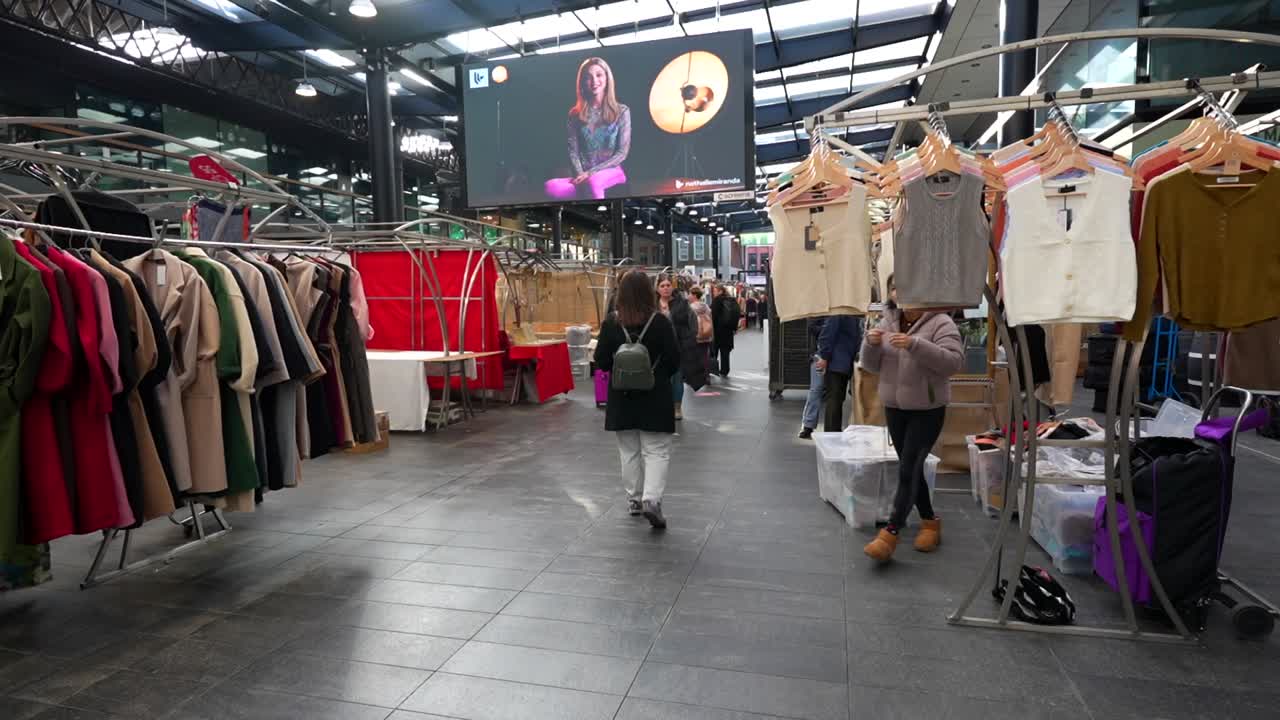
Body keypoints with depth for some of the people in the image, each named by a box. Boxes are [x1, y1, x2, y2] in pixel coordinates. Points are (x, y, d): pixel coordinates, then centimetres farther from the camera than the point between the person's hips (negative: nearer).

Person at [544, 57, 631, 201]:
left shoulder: (621, 111, 3)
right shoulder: (575, 114, 10)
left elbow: (622, 153, -2)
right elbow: (573, 151, 6)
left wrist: (590, 173, -11)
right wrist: (580, 175, -15)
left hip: (611, 172, -3)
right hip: (584, 175, 3)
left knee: (594, 181, -40)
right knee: (552, 187, -28)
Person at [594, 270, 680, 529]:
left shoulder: (611, 323, -6)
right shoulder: (660, 321, -10)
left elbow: (601, 361, -3)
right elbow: (674, 360, -6)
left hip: (622, 397, 2)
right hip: (655, 397, -2)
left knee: (629, 450, 15)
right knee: (657, 451, 4)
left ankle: (634, 499, 24)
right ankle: (651, 499, -10)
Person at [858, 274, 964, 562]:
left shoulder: (941, 323, -11)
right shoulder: (888, 322, 7)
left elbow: (954, 361, -23)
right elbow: (873, 366, 8)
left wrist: (915, 345, -33)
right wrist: (871, 344, -13)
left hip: (928, 410, -6)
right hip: (894, 408, 6)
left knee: (908, 470, -9)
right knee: (911, 468, 14)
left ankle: (891, 533, -6)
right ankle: (930, 521, 30)